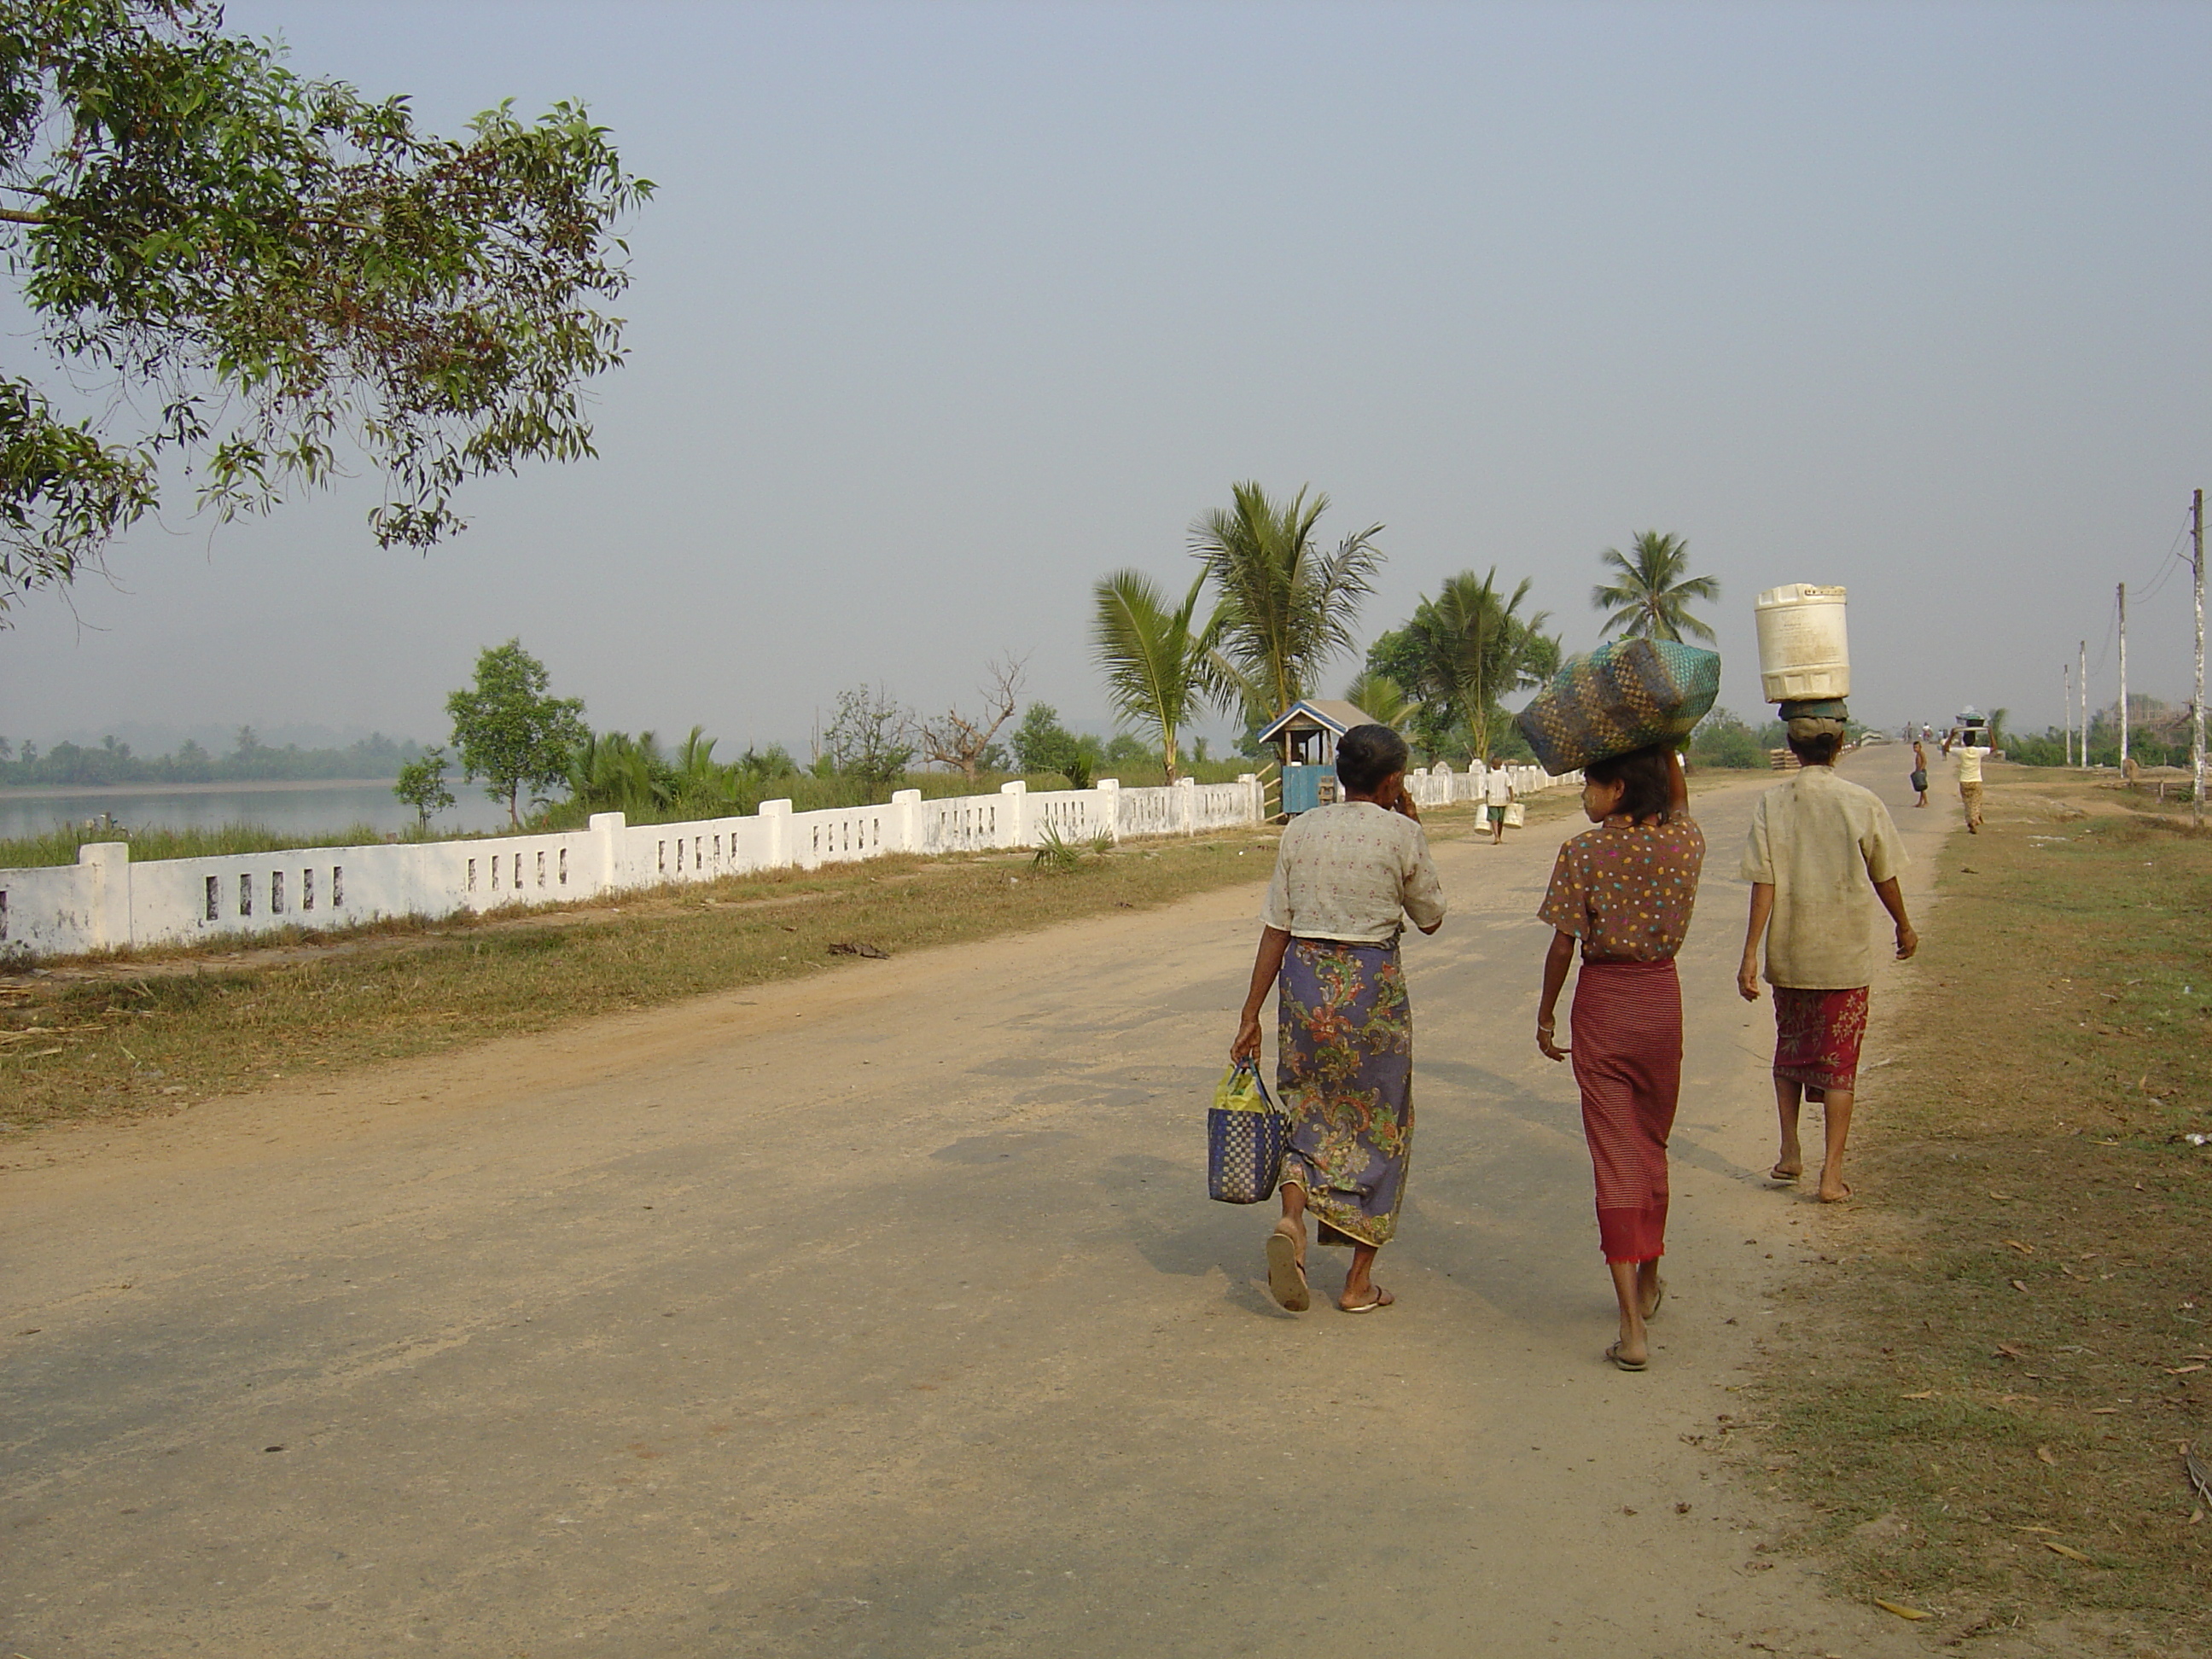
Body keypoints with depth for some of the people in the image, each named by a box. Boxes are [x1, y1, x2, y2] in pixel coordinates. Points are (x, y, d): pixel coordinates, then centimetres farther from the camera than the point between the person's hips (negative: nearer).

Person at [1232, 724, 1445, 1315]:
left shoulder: (1300, 830, 3)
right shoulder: (1401, 834, -6)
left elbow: (1276, 929, 2)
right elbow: (1430, 918, 6)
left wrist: (1251, 1014, 6)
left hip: (1303, 979, 3)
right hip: (1372, 985, -3)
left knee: (1310, 1112, 18)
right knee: (1378, 1126, 11)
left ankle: (1292, 1218, -9)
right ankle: (1359, 1280, 15)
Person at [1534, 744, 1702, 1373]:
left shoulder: (1583, 854, -12)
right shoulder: (1685, 842, -1)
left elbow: (1563, 946, -10)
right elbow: (1678, 801, 24)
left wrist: (1546, 1014, 2)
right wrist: (1664, 747, 18)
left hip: (1602, 1003, -4)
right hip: (1662, 998, 4)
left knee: (1615, 1156, -2)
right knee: (1653, 1143, 21)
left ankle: (1633, 1326, -7)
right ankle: (1648, 1280, 38)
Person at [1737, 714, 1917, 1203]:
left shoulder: (1770, 804, -6)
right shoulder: (1862, 804, -8)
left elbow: (1763, 885, -10)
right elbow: (1884, 879, 3)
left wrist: (1750, 954, -7)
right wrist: (1904, 928, 20)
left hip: (1787, 958, 2)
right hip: (1845, 958, -1)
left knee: (1789, 1051, 20)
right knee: (1839, 1062, 6)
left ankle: (1790, 1153, 18)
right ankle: (1832, 1173, 5)